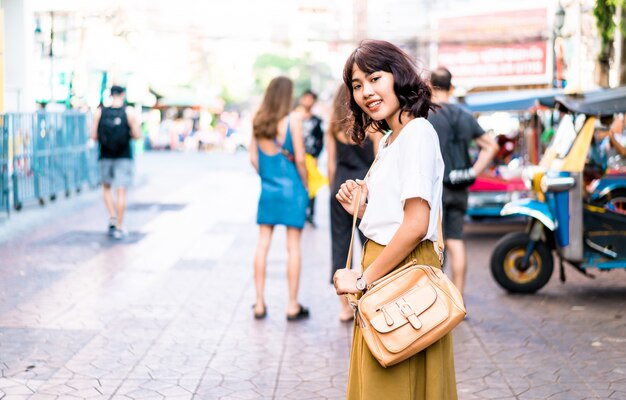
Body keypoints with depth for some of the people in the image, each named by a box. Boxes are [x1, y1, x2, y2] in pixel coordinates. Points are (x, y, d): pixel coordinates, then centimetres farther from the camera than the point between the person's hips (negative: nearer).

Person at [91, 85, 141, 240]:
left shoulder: (99, 112, -3)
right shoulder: (128, 113, -7)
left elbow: (94, 136, -4)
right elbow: (137, 135, -8)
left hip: (106, 156, 2)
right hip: (124, 157, -2)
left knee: (107, 188, 21)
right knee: (121, 192, 2)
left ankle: (112, 217, 3)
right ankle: (119, 227, 3)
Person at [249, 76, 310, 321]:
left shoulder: (257, 122, 1)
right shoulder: (293, 120, -11)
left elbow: (254, 158, 5)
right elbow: (300, 159, -11)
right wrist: (305, 185, 2)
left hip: (267, 189, 4)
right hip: (291, 189, -4)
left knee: (263, 245, 9)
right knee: (293, 246, 2)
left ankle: (260, 304, 13)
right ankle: (293, 306, 6)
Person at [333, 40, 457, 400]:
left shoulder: (417, 132, -13)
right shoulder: (389, 140, 16)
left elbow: (416, 224, -21)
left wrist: (364, 279, -16)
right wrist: (362, 208, 2)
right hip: (381, 269, 9)